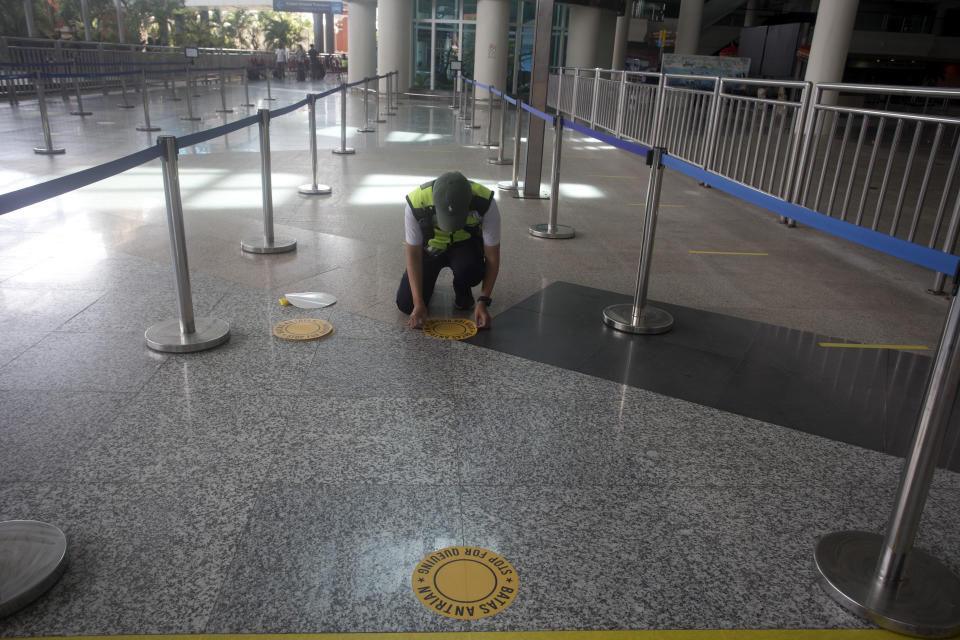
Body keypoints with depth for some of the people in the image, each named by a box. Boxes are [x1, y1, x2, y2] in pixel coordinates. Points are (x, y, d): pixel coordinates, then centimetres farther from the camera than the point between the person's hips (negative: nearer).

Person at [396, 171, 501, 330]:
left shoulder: (486, 203, -33)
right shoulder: (416, 204, -33)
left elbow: (492, 257, -23)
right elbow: (413, 254, -22)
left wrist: (483, 301, -30)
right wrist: (419, 303, -27)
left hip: (465, 244, 0)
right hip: (431, 246, 1)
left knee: (470, 269, -36)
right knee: (406, 304, -13)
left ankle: (462, 293, 0)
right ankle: (427, 282, 21)